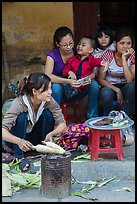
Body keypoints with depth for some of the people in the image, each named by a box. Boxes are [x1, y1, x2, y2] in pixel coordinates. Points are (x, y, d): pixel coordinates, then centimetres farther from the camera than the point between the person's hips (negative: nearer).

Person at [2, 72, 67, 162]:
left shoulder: (49, 101, -20)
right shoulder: (19, 103, -32)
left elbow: (62, 124, -18)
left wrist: (51, 134, -39)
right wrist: (19, 141, -56)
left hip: (34, 138, 3)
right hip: (16, 139, -3)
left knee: (47, 114, -21)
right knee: (21, 117, -32)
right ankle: (18, 157, -18)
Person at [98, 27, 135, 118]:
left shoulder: (132, 56, -9)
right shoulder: (108, 55, -12)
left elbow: (130, 80, -23)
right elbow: (101, 79, -11)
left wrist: (124, 58, -26)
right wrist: (117, 90, -24)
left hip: (125, 88, 1)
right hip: (110, 86, -1)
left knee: (131, 86, -34)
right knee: (106, 93, -36)